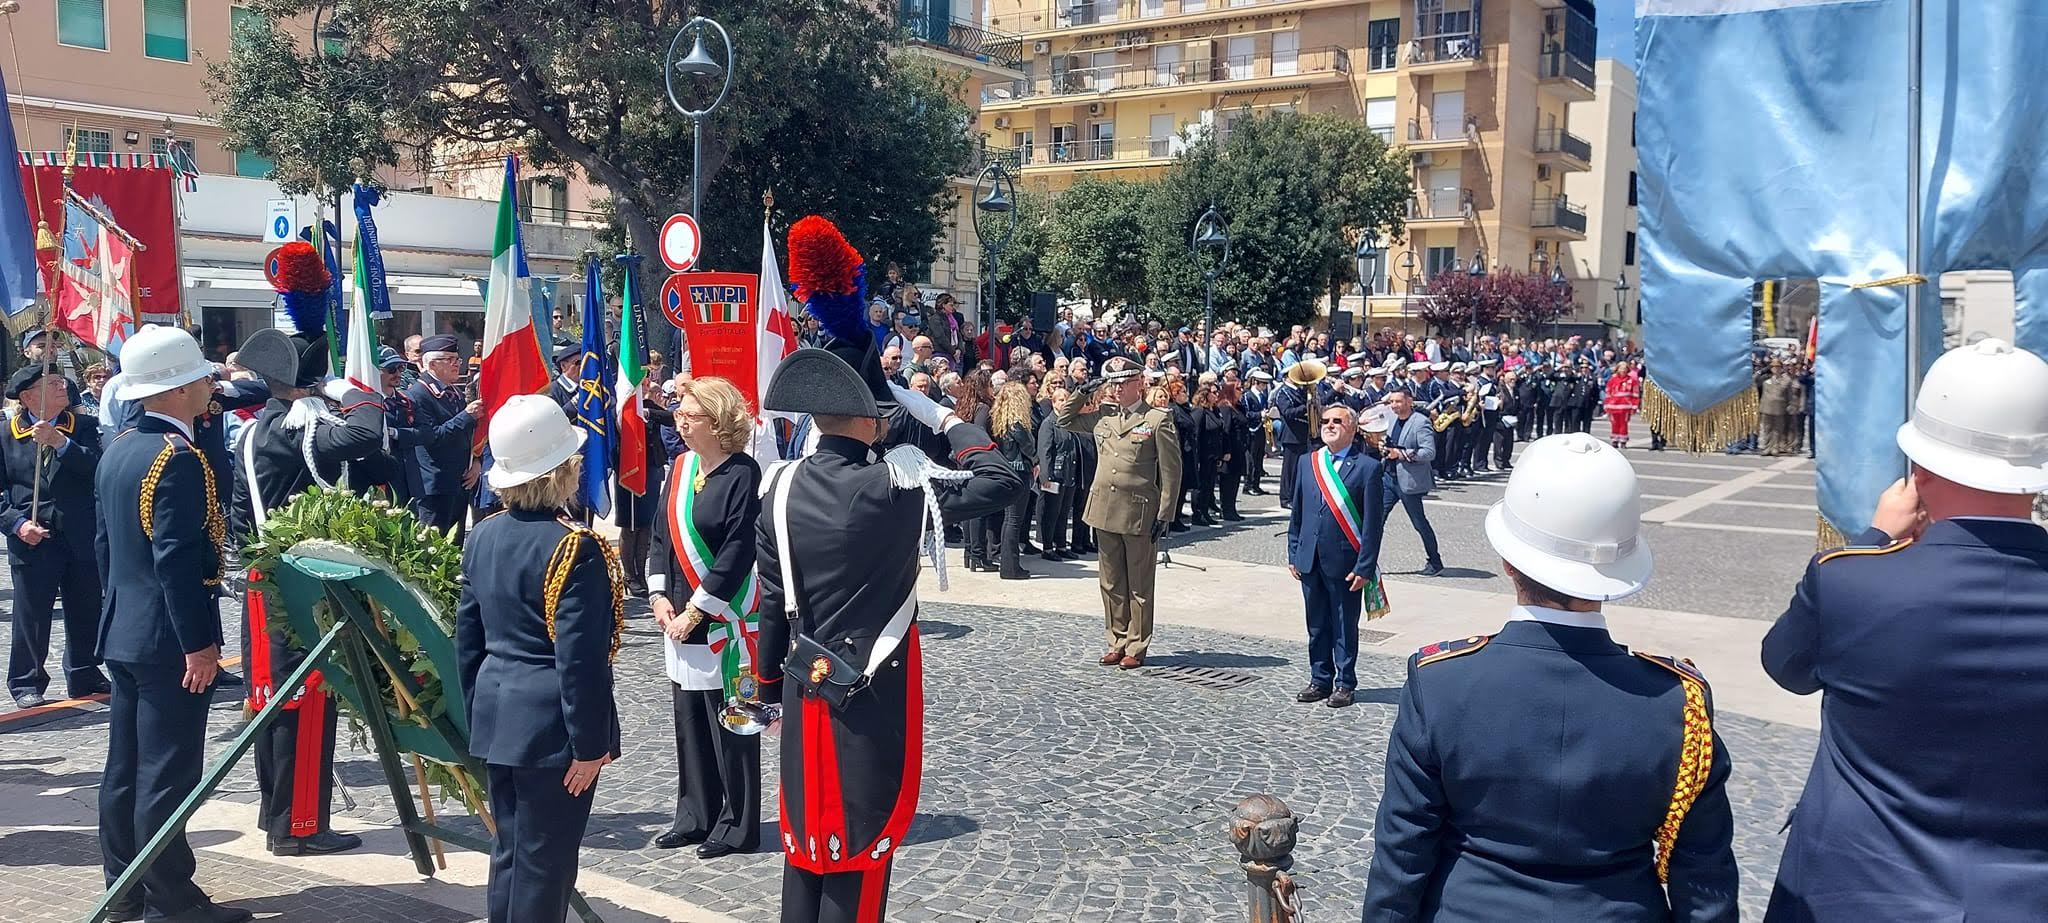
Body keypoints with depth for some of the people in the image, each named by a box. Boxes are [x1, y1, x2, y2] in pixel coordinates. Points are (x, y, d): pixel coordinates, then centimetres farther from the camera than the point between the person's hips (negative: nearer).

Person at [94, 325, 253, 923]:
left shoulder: (116, 450, 10)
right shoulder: (178, 458, -19)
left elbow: (104, 542, 17)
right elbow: (177, 560, -23)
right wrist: (199, 643, -20)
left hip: (122, 632, 10)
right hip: (168, 640, -10)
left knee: (125, 768, 14)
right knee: (167, 773, -3)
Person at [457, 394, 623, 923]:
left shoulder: (483, 536, 5)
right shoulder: (575, 548, -19)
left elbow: (467, 638, 11)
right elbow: (580, 659, -20)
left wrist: (477, 714, 20)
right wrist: (589, 743, -13)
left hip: (498, 718, 8)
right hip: (551, 726, -8)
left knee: (508, 852, 17)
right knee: (545, 860, 3)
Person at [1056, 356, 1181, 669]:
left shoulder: (1159, 419, -5)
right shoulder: (1102, 416, 10)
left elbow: (1171, 470, -6)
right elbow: (1063, 418, 23)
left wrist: (1164, 514, -10)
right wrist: (1083, 392, 8)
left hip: (1140, 514, -5)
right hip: (1105, 511, 5)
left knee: (1139, 586, 4)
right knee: (1111, 584, 12)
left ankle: (1136, 648, 12)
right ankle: (1117, 642, 22)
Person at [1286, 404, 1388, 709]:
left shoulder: (1368, 467, -8)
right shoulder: (1308, 462, 8)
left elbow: (1372, 523, -9)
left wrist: (1364, 567, -13)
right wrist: (1293, 555, 9)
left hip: (1345, 562, -5)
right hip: (1310, 560, 5)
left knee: (1345, 626, 7)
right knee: (1316, 625, 14)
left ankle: (1345, 684, 20)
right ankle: (1320, 680, 26)